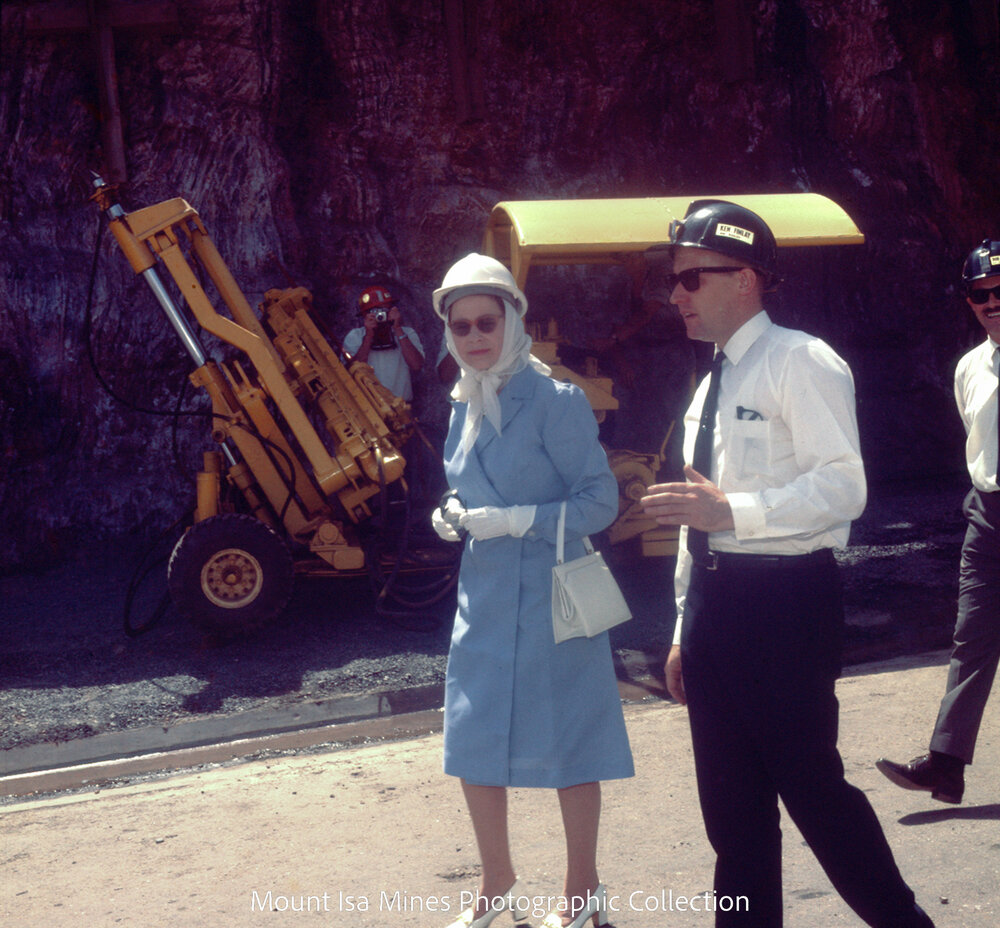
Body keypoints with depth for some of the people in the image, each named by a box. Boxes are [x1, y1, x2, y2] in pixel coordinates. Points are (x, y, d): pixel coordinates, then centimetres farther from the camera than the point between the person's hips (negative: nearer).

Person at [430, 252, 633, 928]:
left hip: (548, 595, -7)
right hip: (484, 595, 7)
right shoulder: (467, 406, 9)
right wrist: (454, 516, -1)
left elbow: (601, 501, -13)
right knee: (473, 744, 11)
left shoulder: (554, 401, -12)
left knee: (567, 746, 5)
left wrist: (515, 521, -21)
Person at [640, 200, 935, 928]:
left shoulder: (800, 362, -9)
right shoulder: (714, 383, 17)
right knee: (730, 800, 13)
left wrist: (732, 510, -27)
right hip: (716, 598, 8)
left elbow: (843, 486, -19)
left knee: (811, 786, -1)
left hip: (785, 601, -8)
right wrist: (687, 628, 19)